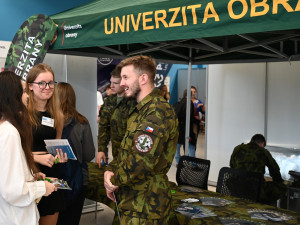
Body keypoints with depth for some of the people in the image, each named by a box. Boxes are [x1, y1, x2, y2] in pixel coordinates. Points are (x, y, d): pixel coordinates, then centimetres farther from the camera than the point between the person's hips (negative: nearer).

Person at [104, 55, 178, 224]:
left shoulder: (158, 111, -20)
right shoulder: (141, 110, 15)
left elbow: (142, 161, -27)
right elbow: (126, 150, 17)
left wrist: (115, 181, -12)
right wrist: (110, 171, -2)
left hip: (145, 206, -9)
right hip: (132, 200, 9)